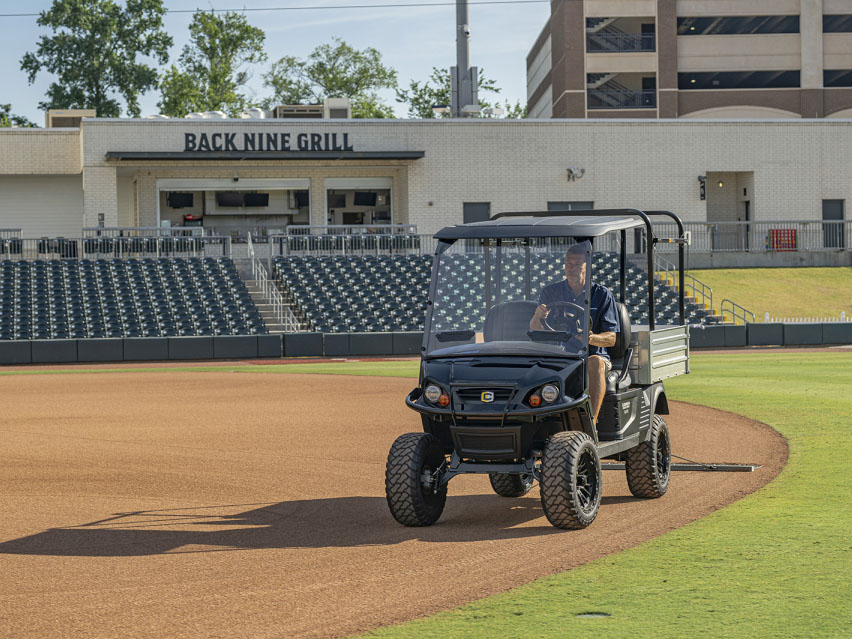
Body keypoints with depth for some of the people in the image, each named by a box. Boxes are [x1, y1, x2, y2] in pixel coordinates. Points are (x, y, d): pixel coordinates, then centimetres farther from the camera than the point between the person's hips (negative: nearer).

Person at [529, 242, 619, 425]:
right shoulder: (550, 292, 10)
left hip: (592, 355, -2)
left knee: (595, 362, -36)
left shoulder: (602, 295, 3)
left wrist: (592, 338, -27)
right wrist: (537, 317, -24)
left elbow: (611, 339, -3)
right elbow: (535, 330, 1)